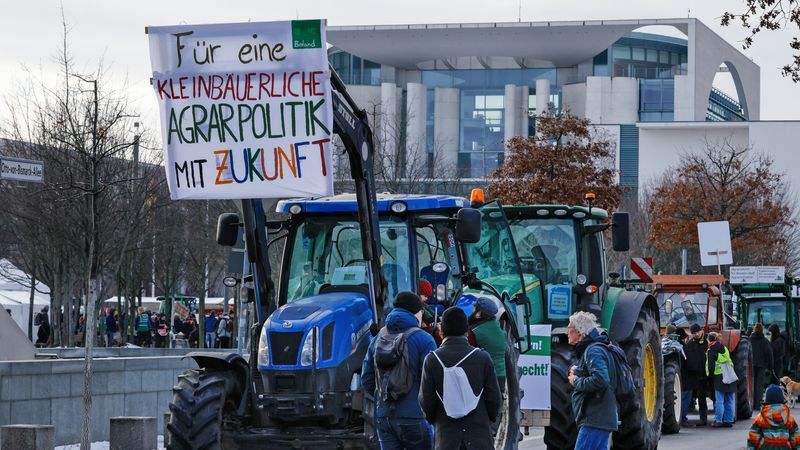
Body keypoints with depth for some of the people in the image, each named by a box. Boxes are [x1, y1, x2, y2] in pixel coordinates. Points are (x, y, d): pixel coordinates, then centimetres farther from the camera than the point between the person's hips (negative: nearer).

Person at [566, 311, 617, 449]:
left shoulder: (594, 351, -12)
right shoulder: (587, 350, 22)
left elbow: (600, 380, -26)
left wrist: (576, 381, -12)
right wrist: (577, 373, 10)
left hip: (595, 421, -10)